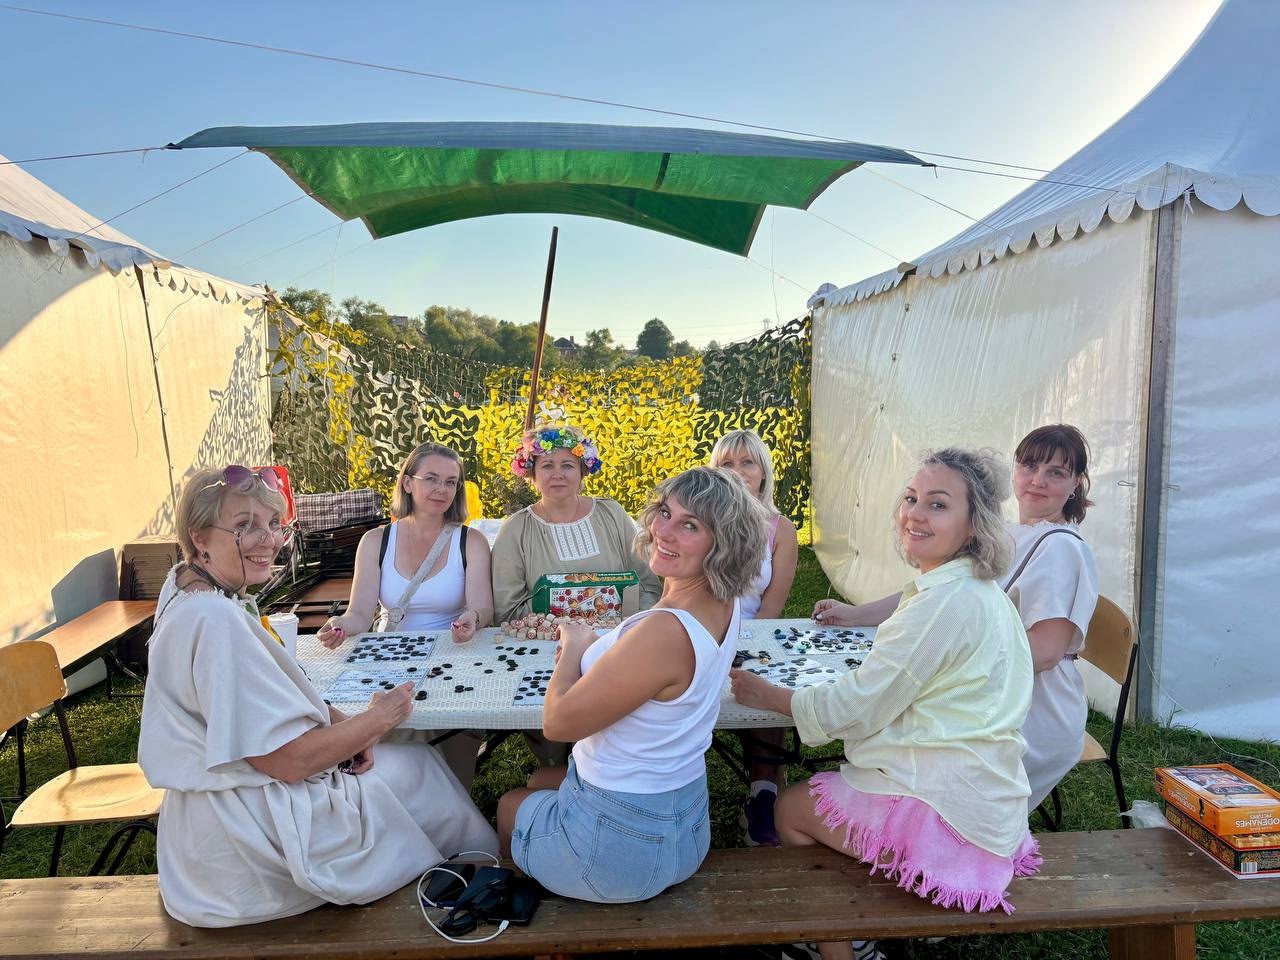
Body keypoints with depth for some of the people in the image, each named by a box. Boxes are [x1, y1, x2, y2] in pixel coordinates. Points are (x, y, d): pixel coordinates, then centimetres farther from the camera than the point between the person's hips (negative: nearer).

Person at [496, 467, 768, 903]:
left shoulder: (664, 631, -37)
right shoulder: (725, 607, -9)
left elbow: (558, 721, -24)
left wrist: (574, 646, -9)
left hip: (620, 847, -7)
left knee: (508, 806, 26)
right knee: (541, 780, 35)